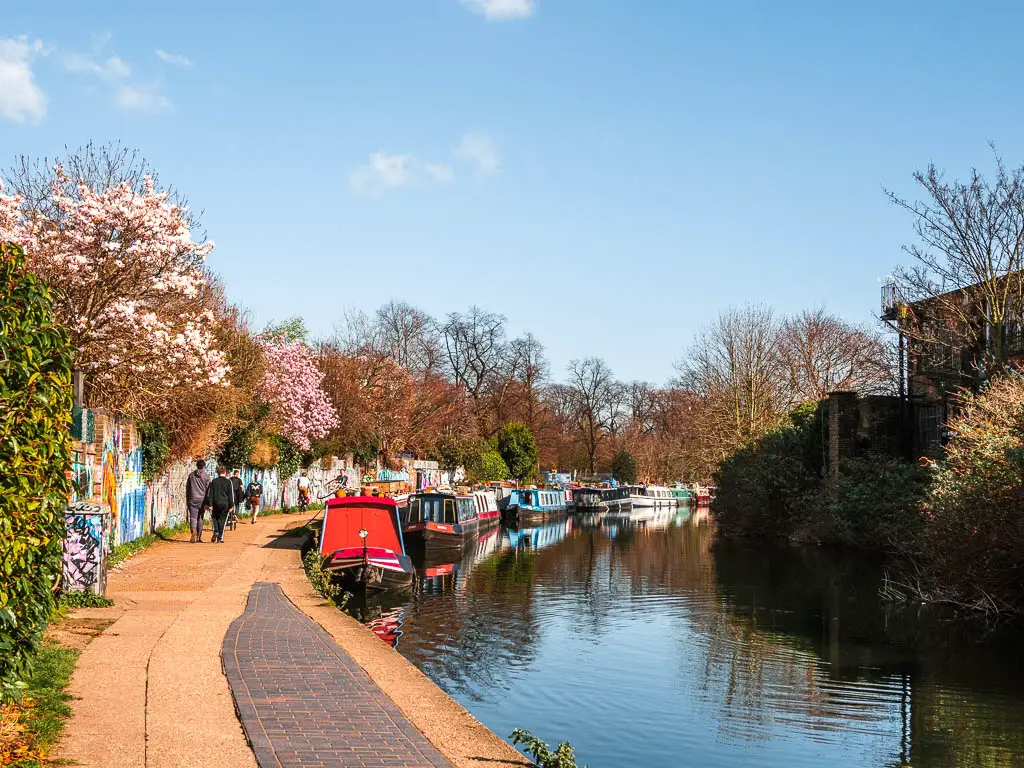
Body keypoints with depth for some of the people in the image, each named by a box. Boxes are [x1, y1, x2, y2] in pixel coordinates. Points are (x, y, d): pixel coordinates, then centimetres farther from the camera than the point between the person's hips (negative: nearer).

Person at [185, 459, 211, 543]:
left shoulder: (191, 475, 6)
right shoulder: (206, 476, -1)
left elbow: (187, 488, 11)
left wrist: (187, 499, 20)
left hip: (192, 499, 0)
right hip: (202, 499, 0)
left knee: (193, 517, -4)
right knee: (200, 518, 9)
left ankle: (194, 531, -31)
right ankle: (199, 537, 14)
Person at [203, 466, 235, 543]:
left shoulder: (214, 481, 2)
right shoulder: (228, 482, -2)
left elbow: (209, 493, 1)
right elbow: (231, 494, -2)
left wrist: (209, 504, 4)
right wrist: (231, 505, 3)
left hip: (215, 504, 1)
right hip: (225, 505, -1)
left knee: (215, 518, 21)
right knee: (222, 520, 5)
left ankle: (216, 532, -2)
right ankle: (220, 538, 3)